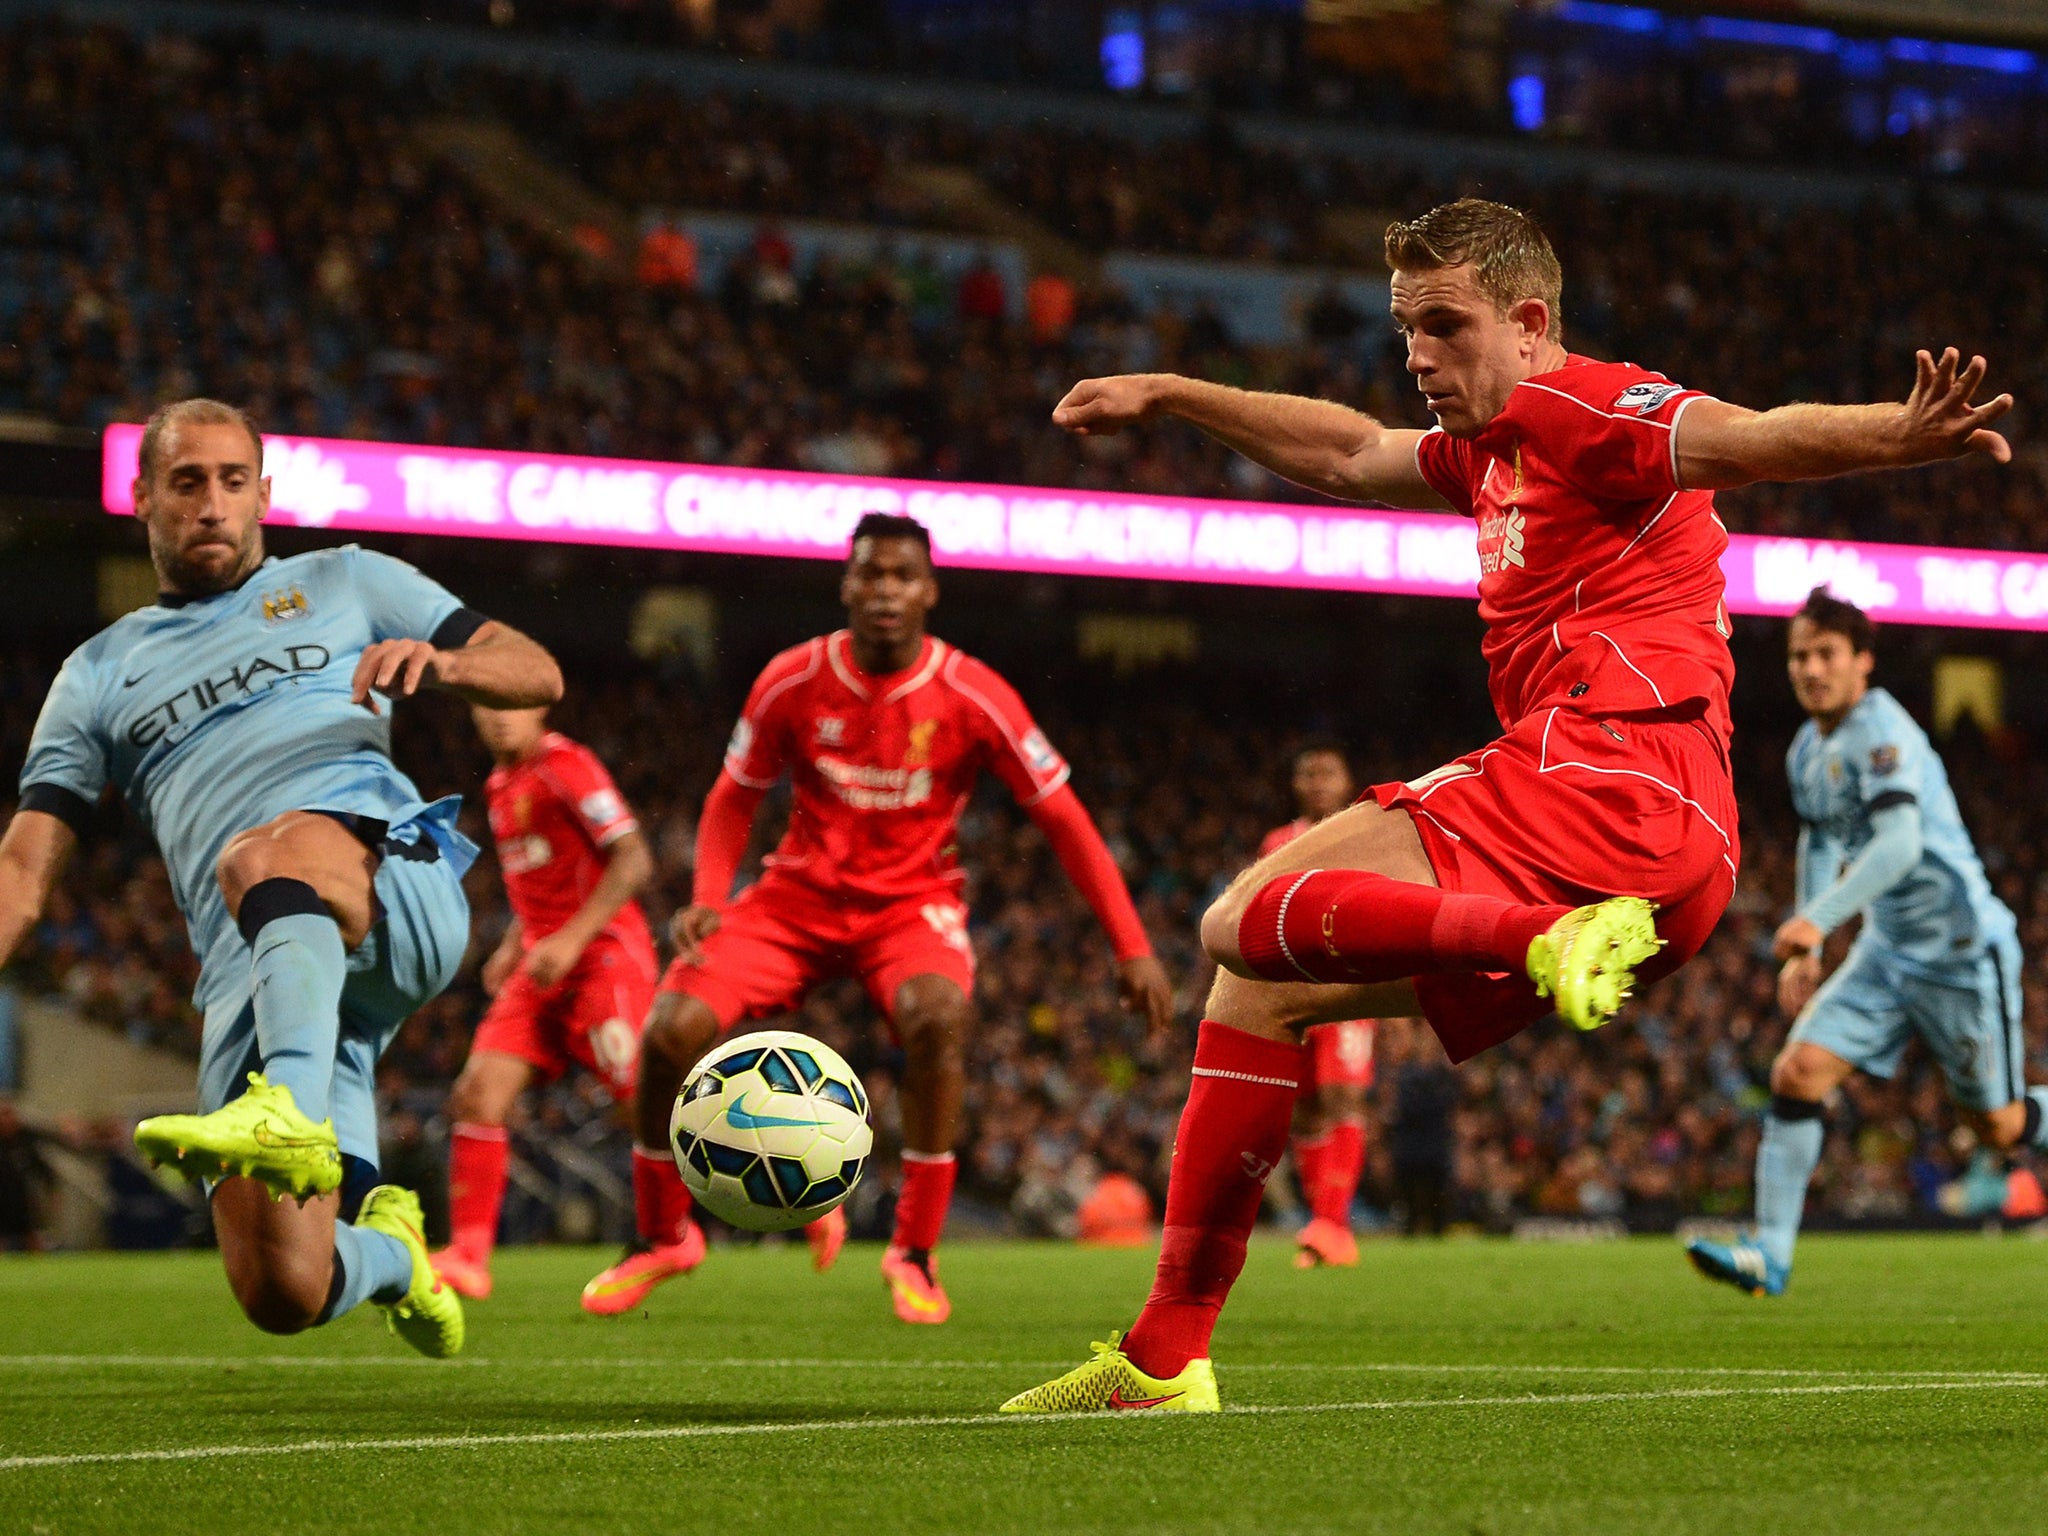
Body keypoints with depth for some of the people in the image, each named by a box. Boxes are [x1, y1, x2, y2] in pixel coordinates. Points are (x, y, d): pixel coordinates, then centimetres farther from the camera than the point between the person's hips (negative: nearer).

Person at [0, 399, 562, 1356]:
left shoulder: (343, 584, 25)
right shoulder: (100, 677, 27)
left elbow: (537, 673, 18)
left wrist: (440, 661, -5)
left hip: (395, 872, -2)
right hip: (249, 976, 2)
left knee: (262, 857, -39)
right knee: (281, 1296, -11)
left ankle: (294, 1113, -61)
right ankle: (389, 1253, 25)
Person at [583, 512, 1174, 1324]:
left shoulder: (973, 697, -12)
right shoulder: (792, 681, -8)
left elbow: (1062, 817, -6)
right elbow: (734, 798, 6)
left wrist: (1132, 947, -11)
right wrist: (708, 900, -12)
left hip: (912, 901, -2)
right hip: (799, 894, 2)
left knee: (938, 1013, -36)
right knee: (673, 1027, -19)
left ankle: (915, 1253, -20)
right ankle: (661, 1240, 7)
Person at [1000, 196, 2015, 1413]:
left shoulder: (1580, 409, -4)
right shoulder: (1492, 450, 25)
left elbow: (1755, 439, -22)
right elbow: (1350, 454, 43)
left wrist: (1906, 437, -42)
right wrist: (1166, 395, 51)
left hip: (1606, 785, -10)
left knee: (1245, 925, -15)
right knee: (1263, 988, 16)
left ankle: (1544, 941, -30)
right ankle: (1167, 1358, 14)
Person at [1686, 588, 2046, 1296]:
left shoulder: (1882, 731, -20)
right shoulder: (1807, 750, 7)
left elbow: (1900, 844, -33)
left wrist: (1818, 919, -42)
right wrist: (1805, 953, 19)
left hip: (1962, 952, -7)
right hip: (1888, 951, 7)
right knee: (1798, 1073, -10)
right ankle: (1770, 1254, -10)